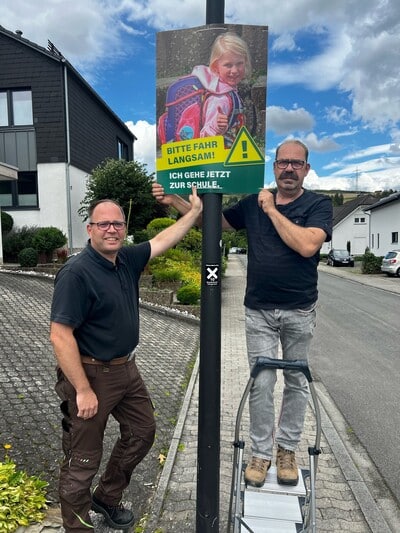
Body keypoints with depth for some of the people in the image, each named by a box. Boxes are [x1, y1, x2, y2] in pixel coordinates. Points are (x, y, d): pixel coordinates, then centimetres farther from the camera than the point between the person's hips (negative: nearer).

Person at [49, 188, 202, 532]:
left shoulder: (127, 259, 0)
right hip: (92, 374, -8)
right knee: (84, 459, 8)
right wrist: (83, 390, -22)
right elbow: (60, 336, -23)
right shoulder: (76, 273, -22)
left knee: (142, 431, 22)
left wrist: (195, 212, 11)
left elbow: (162, 240, 13)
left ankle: (107, 498, 43)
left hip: (126, 368, 9)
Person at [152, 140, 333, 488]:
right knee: (261, 384, 4)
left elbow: (307, 245, -22)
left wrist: (272, 210, -16)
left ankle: (287, 450, 31)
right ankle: (261, 453, 21)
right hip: (259, 311, 1)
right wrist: (174, 201, 3)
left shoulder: (319, 205, -4)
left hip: (299, 311, -1)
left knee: (296, 383, 12)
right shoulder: (254, 203, 5)